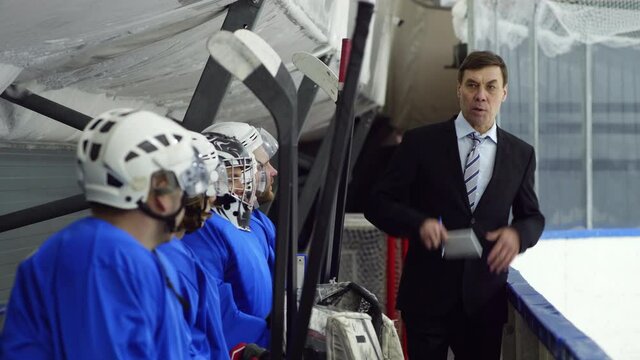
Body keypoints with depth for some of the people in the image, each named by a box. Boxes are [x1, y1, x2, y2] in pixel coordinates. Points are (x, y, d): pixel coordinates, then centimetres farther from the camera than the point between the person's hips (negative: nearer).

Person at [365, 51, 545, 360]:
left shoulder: (521, 154, 6)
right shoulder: (421, 143, -3)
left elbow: (532, 216, 15)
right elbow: (378, 204, -2)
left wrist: (517, 234, -10)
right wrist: (419, 223, -21)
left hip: (486, 299, 2)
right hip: (427, 296, -2)